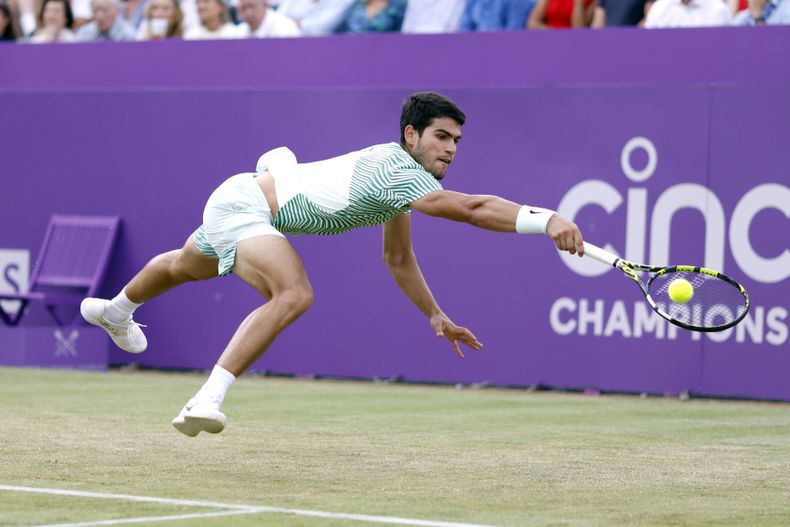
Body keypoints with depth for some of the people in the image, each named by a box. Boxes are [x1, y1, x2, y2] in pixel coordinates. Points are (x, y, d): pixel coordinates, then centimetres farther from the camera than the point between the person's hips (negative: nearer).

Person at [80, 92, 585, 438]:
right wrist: (548, 220, -51)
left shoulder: (404, 176, 3)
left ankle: (115, 310, 68)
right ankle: (208, 399, -35)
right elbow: (474, 208, -43)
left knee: (185, 266, 37)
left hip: (239, 201, 11)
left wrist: (437, 316, 11)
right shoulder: (397, 171, -29)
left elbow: (398, 258, 16)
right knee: (294, 295, -34)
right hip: (244, 204, -11)